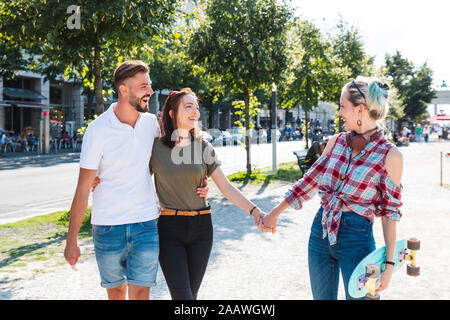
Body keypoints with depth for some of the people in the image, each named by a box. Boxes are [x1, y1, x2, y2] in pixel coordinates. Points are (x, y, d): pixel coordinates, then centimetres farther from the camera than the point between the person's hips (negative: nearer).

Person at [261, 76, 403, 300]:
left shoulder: (390, 155, -9)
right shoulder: (336, 142, 5)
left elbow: (390, 211, -5)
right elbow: (310, 181, 13)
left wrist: (389, 262, -8)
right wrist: (274, 214, 17)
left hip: (357, 236, -5)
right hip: (320, 230, 5)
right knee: (321, 296, 15)